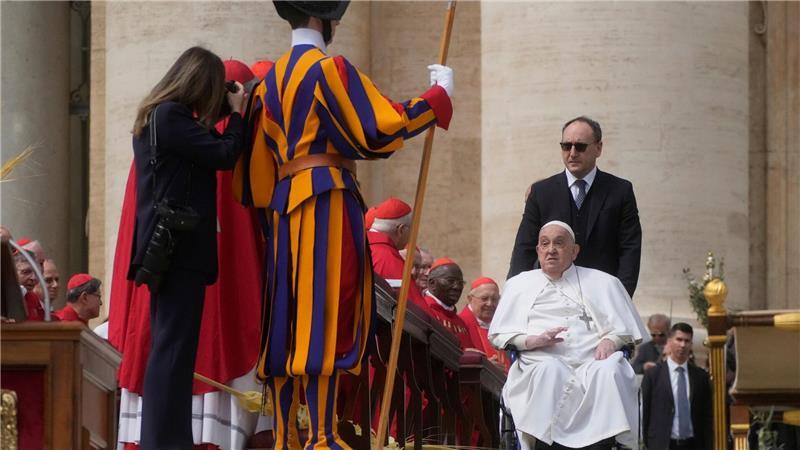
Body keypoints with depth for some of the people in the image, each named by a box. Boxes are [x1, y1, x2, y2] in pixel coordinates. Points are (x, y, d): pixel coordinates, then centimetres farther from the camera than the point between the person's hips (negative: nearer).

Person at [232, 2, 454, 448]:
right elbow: (379, 128, -12)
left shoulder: (272, 78, 17)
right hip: (327, 201, -8)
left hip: (286, 205, 8)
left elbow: (258, 163, 17)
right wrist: (440, 94, -2)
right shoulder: (329, 69, -7)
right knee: (327, 315, -9)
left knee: (292, 320, 8)